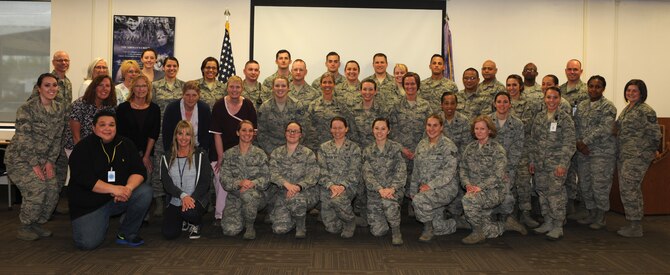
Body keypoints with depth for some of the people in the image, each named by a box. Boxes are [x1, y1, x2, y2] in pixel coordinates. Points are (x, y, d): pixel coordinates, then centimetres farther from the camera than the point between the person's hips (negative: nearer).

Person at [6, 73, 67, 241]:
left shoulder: (60, 109, 2)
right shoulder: (26, 108, -15)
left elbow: (57, 137, 4)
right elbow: (23, 139, -18)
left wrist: (50, 161, -4)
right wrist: (34, 164, -18)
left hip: (43, 157, 6)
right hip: (19, 158, -5)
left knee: (53, 189, -10)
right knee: (37, 189, -20)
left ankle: (37, 224, 12)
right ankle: (24, 228, 1)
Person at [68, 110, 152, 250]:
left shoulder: (126, 144, 3)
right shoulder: (83, 148, -8)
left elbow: (139, 170, -5)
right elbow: (85, 179, -20)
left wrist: (129, 188, -26)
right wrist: (113, 189, -30)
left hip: (120, 198, 3)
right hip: (90, 203, -3)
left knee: (145, 192, -23)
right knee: (88, 243, -20)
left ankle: (127, 234, -4)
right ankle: (102, 221, 17)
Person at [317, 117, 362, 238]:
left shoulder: (354, 148, 5)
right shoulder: (324, 148, 12)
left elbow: (354, 172, -4)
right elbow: (322, 170, 1)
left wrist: (342, 186, -20)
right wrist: (331, 185, -16)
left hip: (348, 186, -2)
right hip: (328, 187, 2)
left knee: (337, 199, -36)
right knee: (332, 227, -9)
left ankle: (350, 220, -6)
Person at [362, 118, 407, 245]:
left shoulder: (396, 148, -2)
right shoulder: (368, 151, 4)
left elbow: (401, 172, -9)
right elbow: (367, 174, -6)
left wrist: (392, 189, -25)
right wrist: (380, 189, -23)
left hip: (394, 189, -2)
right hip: (374, 191, 2)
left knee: (388, 201, -38)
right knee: (377, 231, -6)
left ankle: (396, 231, -12)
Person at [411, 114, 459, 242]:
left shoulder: (448, 146, -9)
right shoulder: (422, 144, 10)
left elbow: (449, 173, -17)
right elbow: (416, 170, 15)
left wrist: (430, 186, -23)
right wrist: (413, 190, 10)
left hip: (445, 187, -6)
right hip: (426, 189, 6)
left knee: (419, 200, -31)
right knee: (438, 227, 4)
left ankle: (428, 229, -8)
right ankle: (455, 224, 36)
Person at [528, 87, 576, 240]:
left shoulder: (565, 119, -4)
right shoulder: (538, 118, 10)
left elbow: (569, 144, -9)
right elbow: (533, 141, 15)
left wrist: (563, 164, -15)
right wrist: (532, 161, 10)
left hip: (556, 164, -5)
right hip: (540, 164, 5)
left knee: (555, 193, -6)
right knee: (542, 192, 10)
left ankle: (558, 226, 5)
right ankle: (547, 222, 23)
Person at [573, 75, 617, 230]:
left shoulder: (608, 106, -6)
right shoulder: (581, 106, 14)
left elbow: (604, 129, -16)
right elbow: (576, 126, 11)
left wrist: (585, 142, -16)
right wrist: (579, 143, -5)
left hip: (602, 152, -6)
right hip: (583, 152, 6)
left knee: (600, 186, -3)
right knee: (585, 185, 10)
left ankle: (600, 218, 12)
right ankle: (591, 215, 25)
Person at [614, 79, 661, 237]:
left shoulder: (646, 111, -11)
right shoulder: (626, 109, 15)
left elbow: (655, 135, -12)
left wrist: (645, 152, -7)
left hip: (637, 158, -9)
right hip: (623, 157, 9)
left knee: (629, 190, -8)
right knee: (632, 190, 14)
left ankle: (635, 227, 1)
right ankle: (634, 224, 22)